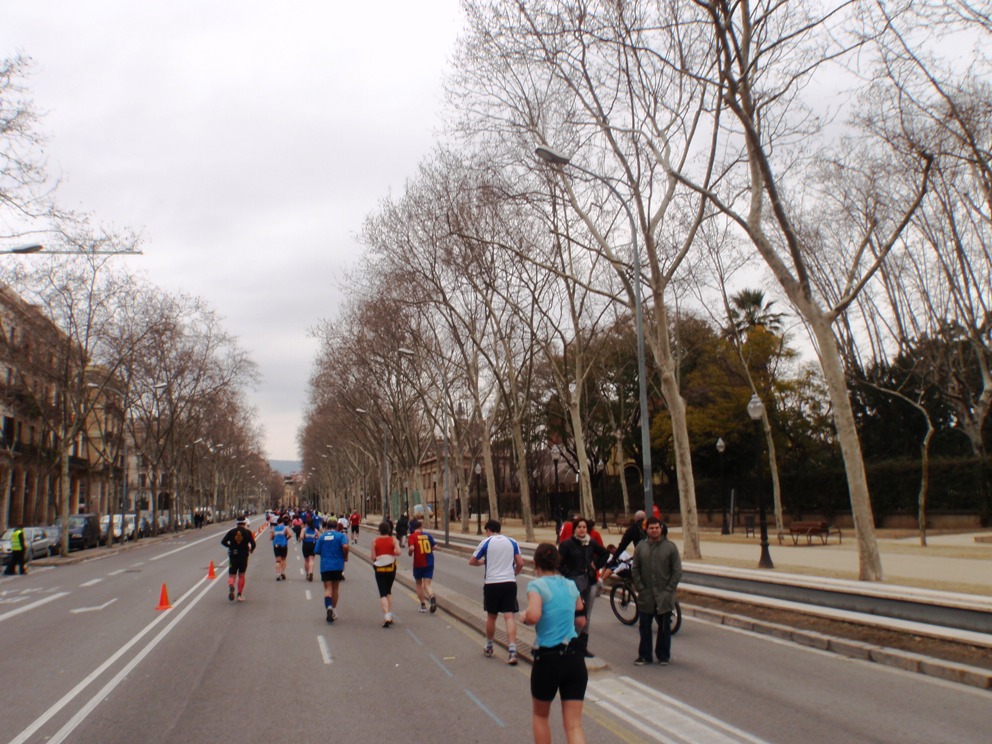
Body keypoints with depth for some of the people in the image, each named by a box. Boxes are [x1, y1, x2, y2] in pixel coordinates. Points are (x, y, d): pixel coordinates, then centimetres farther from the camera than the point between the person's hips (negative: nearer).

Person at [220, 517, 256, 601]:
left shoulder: (232, 532, 1)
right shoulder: (247, 532, -2)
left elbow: (223, 541, -3)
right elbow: (253, 544, -10)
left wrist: (230, 546, 13)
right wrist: (251, 549, 11)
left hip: (233, 556, 0)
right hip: (244, 556, 0)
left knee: (232, 575, 6)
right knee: (241, 576, 13)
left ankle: (231, 586, -27)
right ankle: (240, 595, 12)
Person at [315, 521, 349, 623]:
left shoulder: (322, 536, 5)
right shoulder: (341, 535, -2)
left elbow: (317, 551, 4)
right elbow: (345, 546, -19)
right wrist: (345, 557, -3)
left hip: (325, 566, 0)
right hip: (337, 565, 0)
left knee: (328, 588, -1)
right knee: (335, 588, 14)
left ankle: (329, 607, -28)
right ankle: (334, 612, 21)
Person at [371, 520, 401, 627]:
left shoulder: (375, 541, -5)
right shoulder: (393, 540, -3)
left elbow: (373, 557, -7)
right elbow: (398, 552, -17)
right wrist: (392, 553, 3)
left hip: (379, 569, -2)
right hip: (391, 568, 2)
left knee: (383, 594, -2)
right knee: (389, 592, 20)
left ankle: (386, 617, -17)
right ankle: (389, 616, 19)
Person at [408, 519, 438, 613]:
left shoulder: (412, 536, -6)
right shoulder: (428, 535, 5)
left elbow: (411, 548, -21)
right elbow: (435, 547, 1)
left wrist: (410, 553, 0)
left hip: (418, 564, -2)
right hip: (429, 563, 2)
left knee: (419, 584, 18)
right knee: (427, 585, 2)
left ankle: (423, 605, 20)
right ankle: (432, 597, -28)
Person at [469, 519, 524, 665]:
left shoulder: (486, 542, 0)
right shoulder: (512, 542, 6)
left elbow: (472, 562, 5)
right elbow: (520, 563, 3)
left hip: (492, 584, -1)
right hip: (509, 583, 1)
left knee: (491, 616, 15)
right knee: (509, 616, -2)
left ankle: (489, 648, 30)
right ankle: (512, 651, -13)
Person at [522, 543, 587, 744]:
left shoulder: (536, 585, -9)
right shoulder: (571, 585, 8)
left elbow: (533, 616, -26)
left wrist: (525, 617, -5)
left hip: (547, 659, -4)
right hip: (574, 657, 4)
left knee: (540, 715, 23)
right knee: (574, 725, 5)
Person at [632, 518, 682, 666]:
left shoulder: (670, 546, -4)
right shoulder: (640, 546, 2)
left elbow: (677, 571, -4)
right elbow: (635, 570, 5)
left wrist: (669, 590, -9)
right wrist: (640, 587, -4)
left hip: (664, 596, -1)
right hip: (645, 596, 2)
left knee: (664, 628, 9)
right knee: (644, 627, 8)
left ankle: (663, 656, 23)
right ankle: (644, 655, 19)